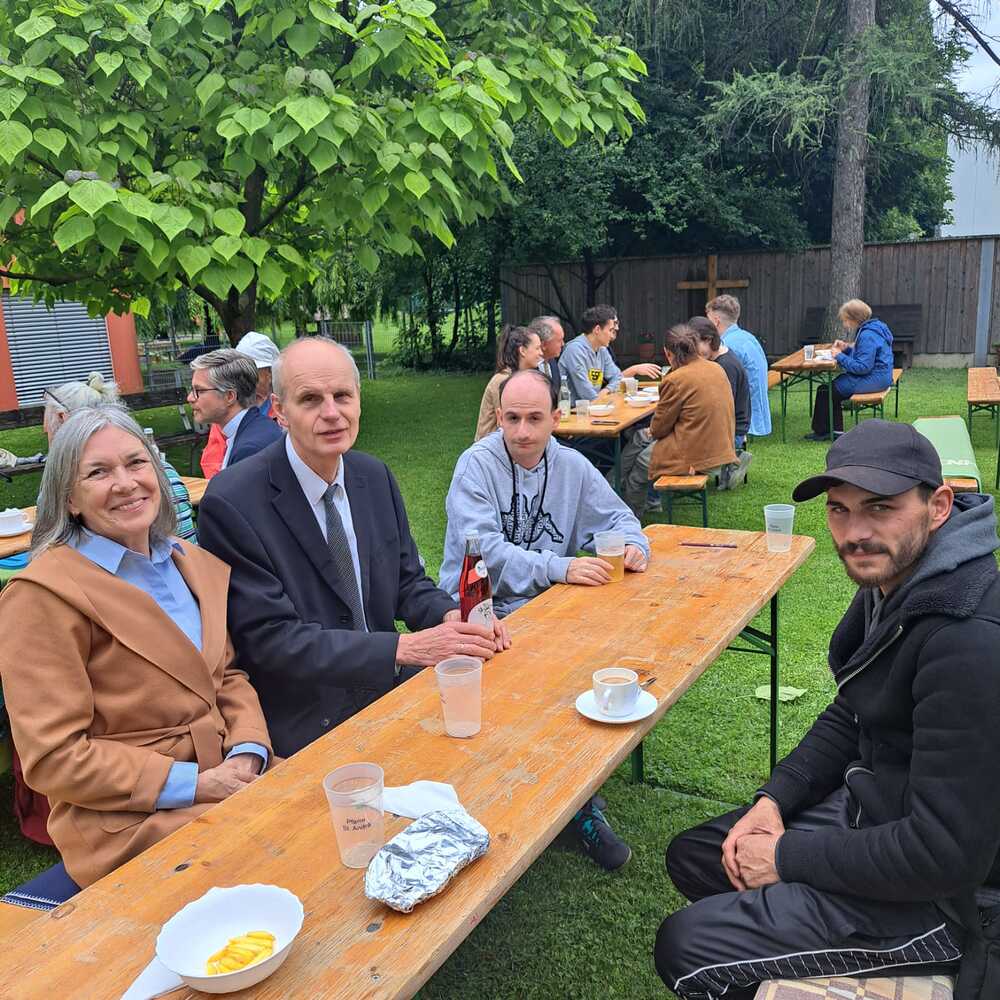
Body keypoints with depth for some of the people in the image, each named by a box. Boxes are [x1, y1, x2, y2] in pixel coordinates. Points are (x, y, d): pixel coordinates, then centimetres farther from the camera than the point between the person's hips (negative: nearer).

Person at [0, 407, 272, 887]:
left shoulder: (197, 564, 9)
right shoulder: (43, 594, -12)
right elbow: (52, 757, -14)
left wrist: (248, 752, -5)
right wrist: (193, 785, -17)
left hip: (226, 775, 7)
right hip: (126, 819, -7)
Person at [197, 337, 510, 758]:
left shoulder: (375, 476, 4)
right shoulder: (231, 504, -16)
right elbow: (271, 639, -19)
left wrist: (450, 617, -11)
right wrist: (404, 648, -25)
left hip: (386, 693, 7)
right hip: (303, 728, -6)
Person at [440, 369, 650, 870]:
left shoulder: (571, 466, 7)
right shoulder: (476, 465, -9)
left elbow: (616, 516, 16)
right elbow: (484, 550, -20)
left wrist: (633, 544, -9)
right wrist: (561, 568, -30)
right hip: (480, 611, -5)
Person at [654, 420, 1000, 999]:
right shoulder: (891, 586, 0)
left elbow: (945, 856, -30)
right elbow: (849, 717, 13)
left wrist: (789, 858, -18)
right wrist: (775, 799, -1)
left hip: (935, 889, -9)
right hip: (870, 809, 9)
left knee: (684, 949, -9)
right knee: (692, 857, 14)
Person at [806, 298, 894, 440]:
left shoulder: (867, 336, -21)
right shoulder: (872, 328, 12)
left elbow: (863, 367, -26)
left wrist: (840, 356, -17)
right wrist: (846, 348, 8)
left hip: (873, 379, -11)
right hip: (878, 377, 11)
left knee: (825, 390, -7)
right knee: (834, 383, 17)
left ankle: (821, 431, 8)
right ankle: (835, 431, 14)